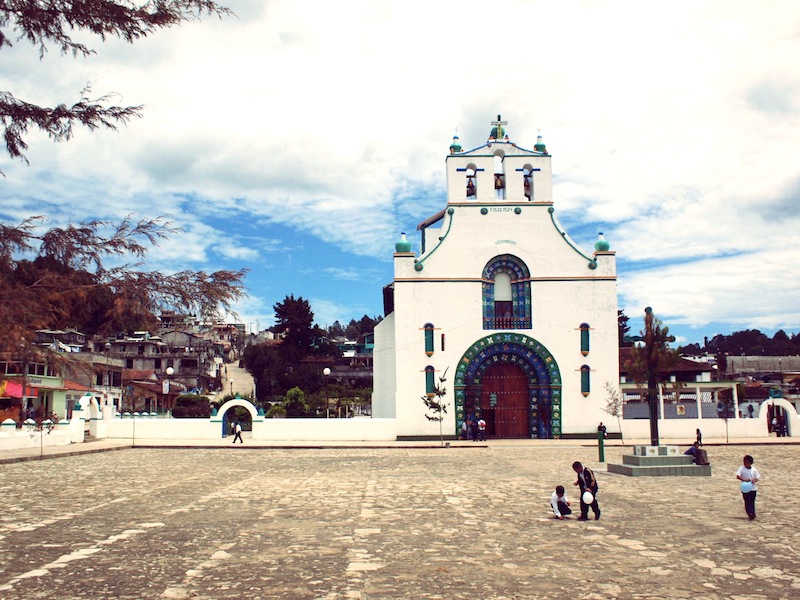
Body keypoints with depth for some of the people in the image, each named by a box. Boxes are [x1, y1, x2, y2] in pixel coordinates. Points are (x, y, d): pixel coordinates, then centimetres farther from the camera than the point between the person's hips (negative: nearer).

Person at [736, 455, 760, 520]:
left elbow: (757, 478, 2)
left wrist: (754, 480, -21)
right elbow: (738, 476, -16)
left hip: (753, 488, 3)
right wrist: (744, 479, -32)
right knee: (747, 502, -7)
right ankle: (750, 514, -9)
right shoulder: (741, 469, -7)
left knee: (752, 502, 11)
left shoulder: (754, 470, 2)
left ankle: (753, 514, 22)